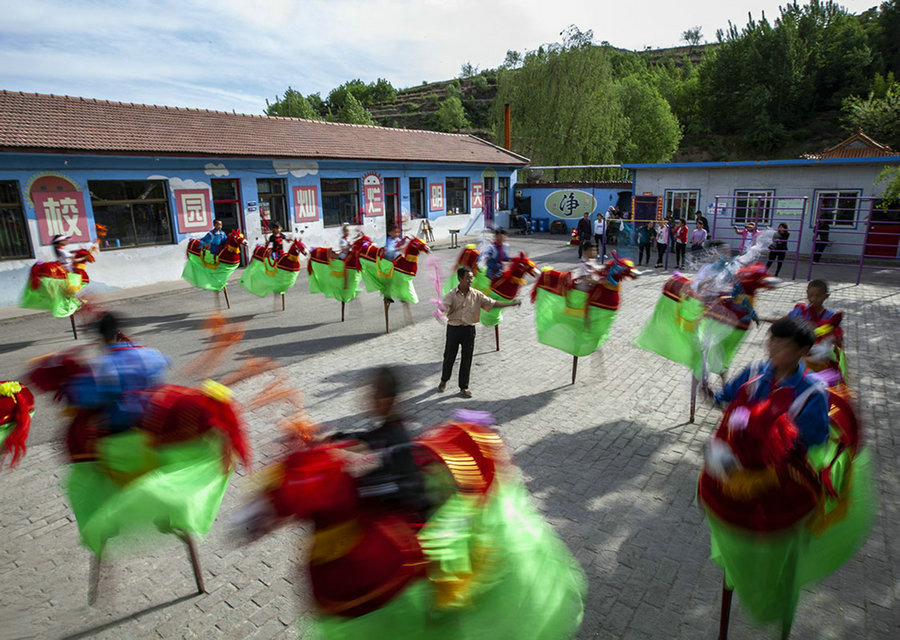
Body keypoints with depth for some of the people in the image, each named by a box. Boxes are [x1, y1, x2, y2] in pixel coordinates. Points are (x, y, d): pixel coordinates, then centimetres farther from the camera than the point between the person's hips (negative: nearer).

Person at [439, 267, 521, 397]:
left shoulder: (476, 294, 1)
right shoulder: (452, 294, -6)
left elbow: (492, 303, 4)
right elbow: (444, 307, -18)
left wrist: (510, 304, -2)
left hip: (469, 329, 2)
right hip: (453, 328, -2)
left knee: (467, 359, 6)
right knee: (449, 357, 9)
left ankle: (464, 387, 18)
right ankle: (444, 381, 34)